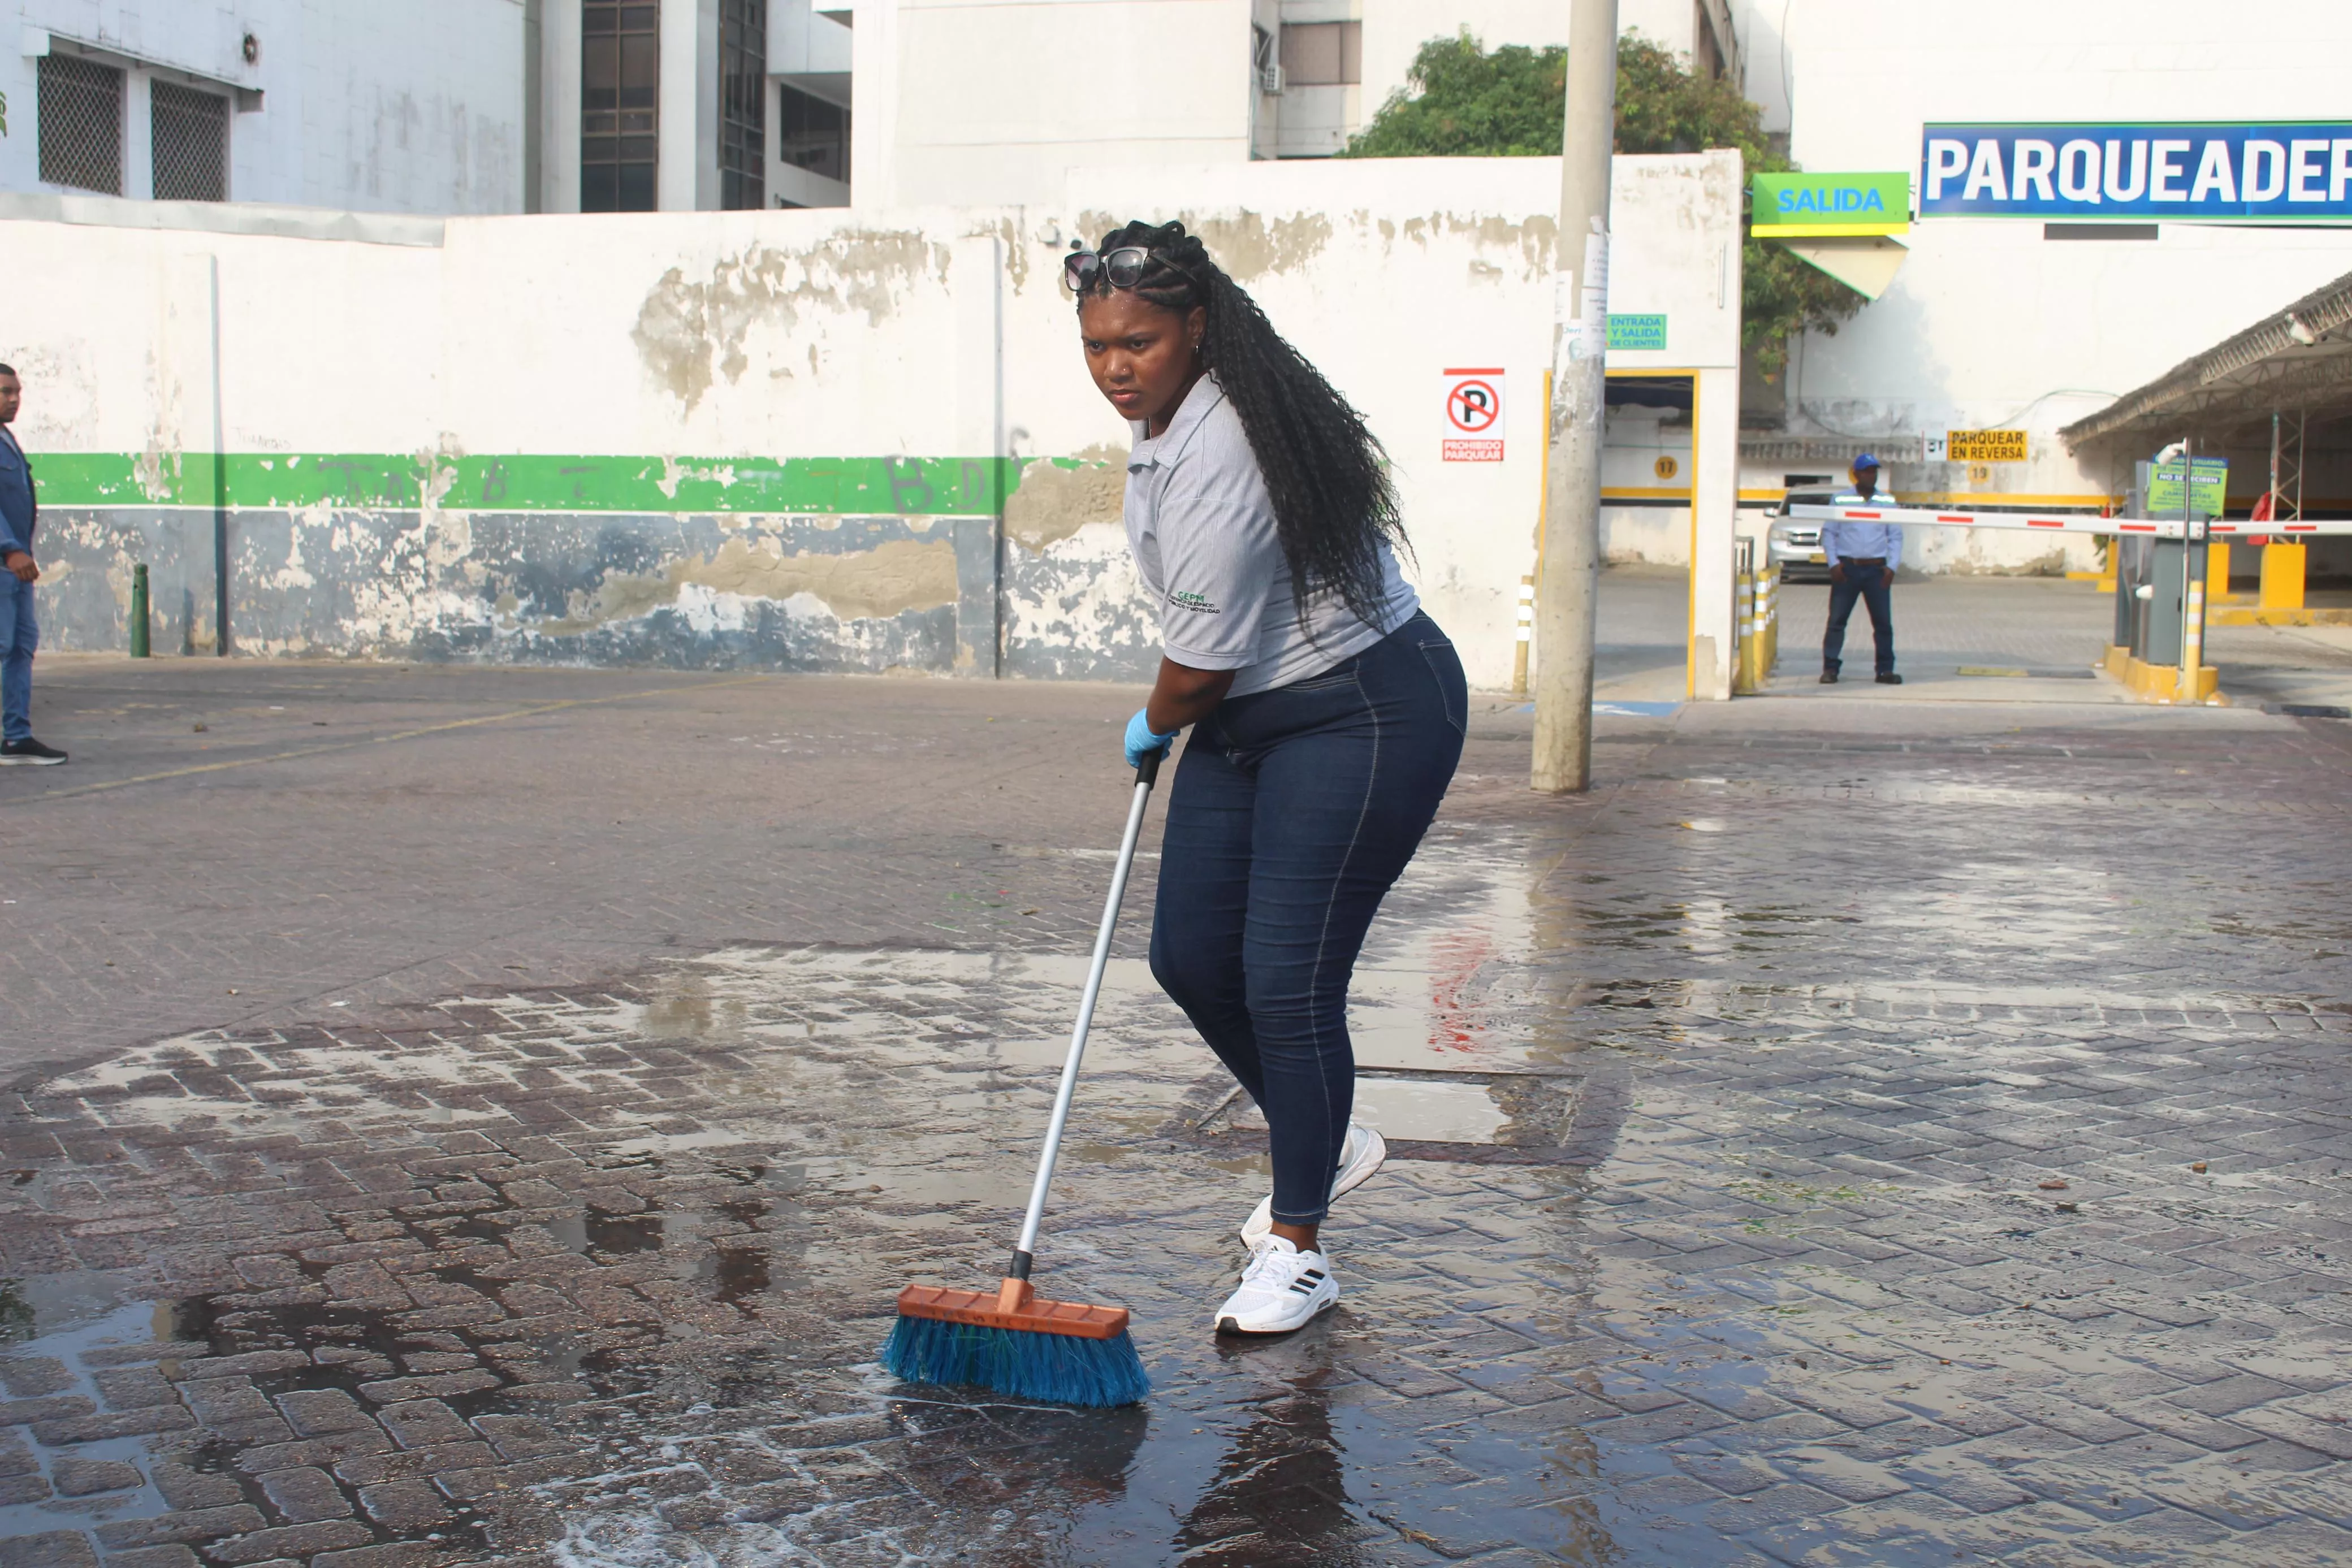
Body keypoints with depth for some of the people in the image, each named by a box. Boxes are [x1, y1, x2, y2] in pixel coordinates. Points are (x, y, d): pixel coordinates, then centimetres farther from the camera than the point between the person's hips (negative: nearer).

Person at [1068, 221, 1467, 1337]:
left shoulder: (1224, 452, -28)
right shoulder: (1157, 418, 4)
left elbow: (1201, 657, -21)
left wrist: (1155, 724, 0)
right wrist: (1173, 721, 27)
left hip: (1366, 716, -10)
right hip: (1250, 712, 10)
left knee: (1287, 979, -11)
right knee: (1188, 954, 8)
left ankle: (1297, 1250, 4)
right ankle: (1326, 1144, 30)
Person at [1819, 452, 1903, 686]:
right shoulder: (1842, 500, 6)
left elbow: (1896, 537, 10)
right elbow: (1828, 532, 6)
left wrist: (1892, 566, -2)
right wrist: (1833, 563, -5)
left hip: (1877, 569, 1)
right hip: (1847, 568, -1)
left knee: (1883, 622, 0)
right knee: (1837, 620, -1)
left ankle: (1886, 670, 6)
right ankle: (1830, 668, 4)